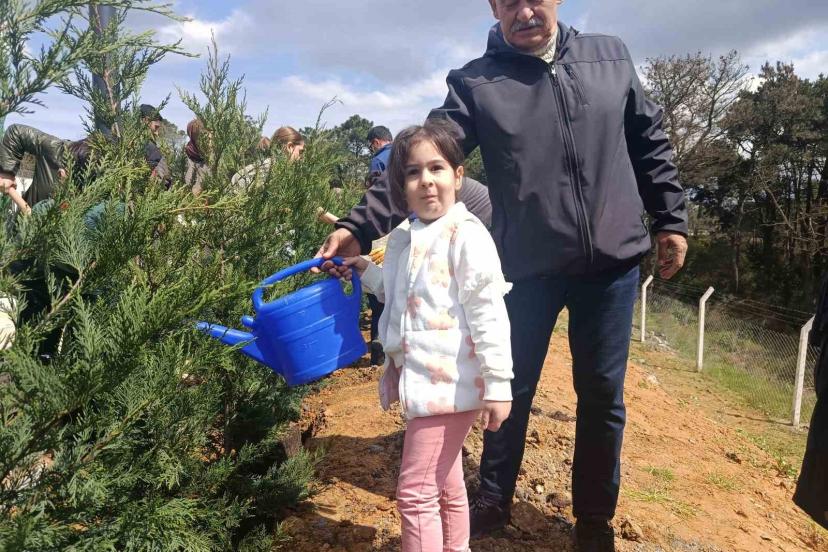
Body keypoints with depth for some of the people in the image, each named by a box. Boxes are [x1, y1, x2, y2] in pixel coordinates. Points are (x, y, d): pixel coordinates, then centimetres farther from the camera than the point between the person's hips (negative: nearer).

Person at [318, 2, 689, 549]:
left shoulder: (612, 57, 7)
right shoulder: (475, 82, -3)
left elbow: (650, 140, 14)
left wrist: (671, 218, 11)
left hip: (611, 262, 3)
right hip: (526, 267, -2)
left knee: (602, 394, 12)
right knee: (512, 390, 12)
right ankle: (493, 501, 35)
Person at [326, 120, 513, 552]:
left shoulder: (466, 235, -16)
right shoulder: (405, 239, 10)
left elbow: (488, 316, -18)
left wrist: (497, 385, -18)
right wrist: (365, 271, 12)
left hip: (451, 382, -8)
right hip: (424, 380, 9)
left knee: (415, 491, -1)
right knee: (445, 484, 24)